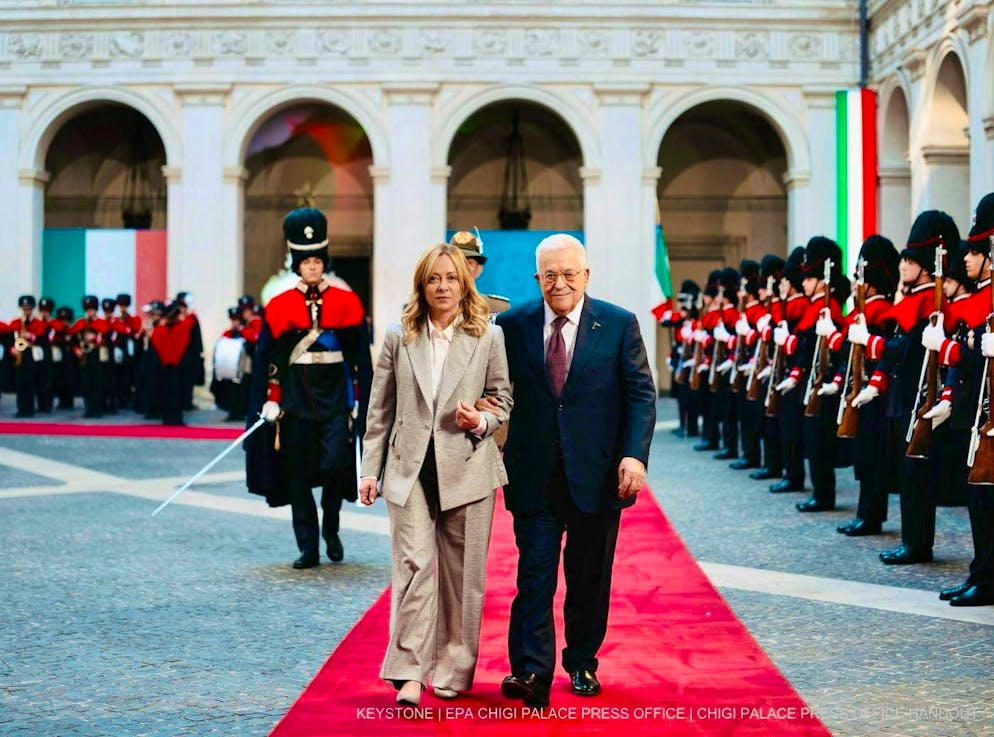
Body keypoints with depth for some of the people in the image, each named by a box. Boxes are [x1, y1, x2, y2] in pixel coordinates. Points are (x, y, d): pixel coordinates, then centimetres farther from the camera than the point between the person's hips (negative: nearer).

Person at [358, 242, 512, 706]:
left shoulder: (488, 337, 4)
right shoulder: (398, 339, 7)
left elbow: (503, 400, 9)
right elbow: (379, 411, 9)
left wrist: (481, 423, -12)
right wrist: (370, 469, 5)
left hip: (467, 468, 0)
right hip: (410, 469, 0)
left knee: (462, 572, 6)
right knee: (413, 564, -9)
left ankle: (454, 672, 17)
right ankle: (409, 672, -8)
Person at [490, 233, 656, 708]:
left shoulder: (619, 324, 0)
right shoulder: (512, 325, 3)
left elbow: (641, 394, -1)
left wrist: (635, 455, -11)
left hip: (597, 474, 0)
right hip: (534, 474, 0)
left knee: (589, 579, 11)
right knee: (534, 575, -5)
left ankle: (582, 664, 26)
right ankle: (531, 673, -6)